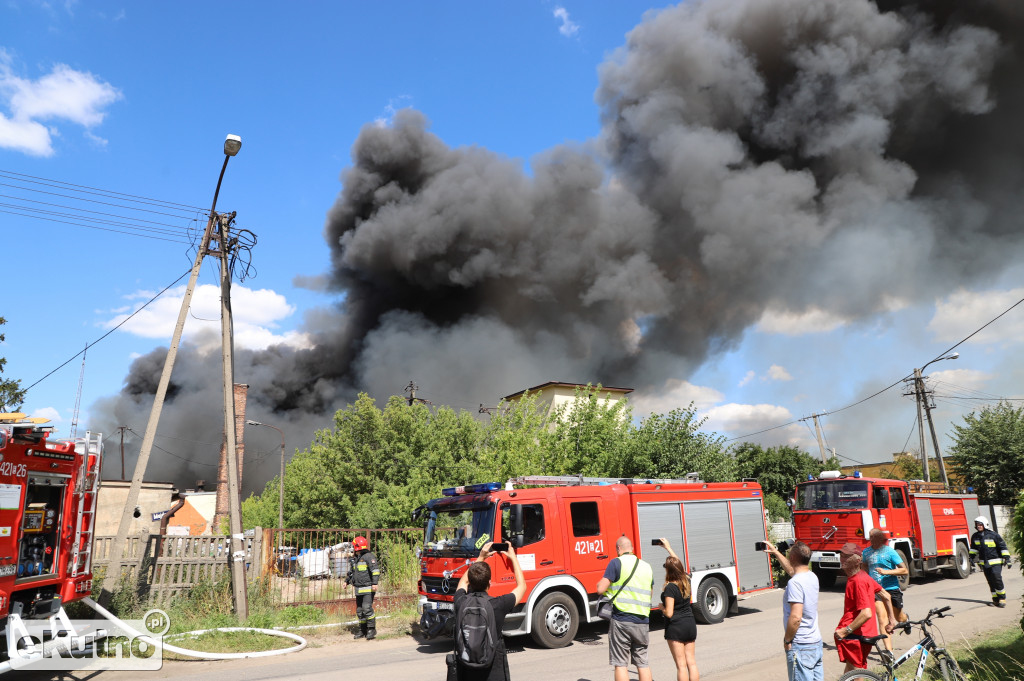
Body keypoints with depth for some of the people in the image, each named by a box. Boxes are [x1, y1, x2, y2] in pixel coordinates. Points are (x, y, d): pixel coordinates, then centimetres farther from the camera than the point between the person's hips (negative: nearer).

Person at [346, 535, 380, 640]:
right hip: (359, 590, 9)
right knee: (359, 610, 11)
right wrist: (347, 581, 31)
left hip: (368, 589, -9)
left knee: (367, 608, -14)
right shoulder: (356, 559, 18)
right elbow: (351, 571, 34)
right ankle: (362, 631, 20)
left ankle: (372, 629, -4)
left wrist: (374, 583, -27)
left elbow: (375, 569, -20)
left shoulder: (369, 556, -11)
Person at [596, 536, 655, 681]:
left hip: (622, 619, -5)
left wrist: (600, 582, 12)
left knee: (620, 663, 3)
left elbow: (601, 589, -9)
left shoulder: (617, 562, -6)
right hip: (643, 622, 5)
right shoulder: (647, 566, 13)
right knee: (642, 662, 16)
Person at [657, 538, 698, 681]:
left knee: (681, 665, 1)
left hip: (676, 628, -6)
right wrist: (668, 547, 27)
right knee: (692, 662, 12)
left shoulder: (670, 588, -19)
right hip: (690, 625, 6)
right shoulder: (686, 581, 0)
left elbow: (669, 613, -19)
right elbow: (678, 564, 18)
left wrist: (661, 607, 1)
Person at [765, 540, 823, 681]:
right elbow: (792, 569, 28)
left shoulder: (795, 582, -22)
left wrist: (787, 640, -13)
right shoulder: (812, 577, 5)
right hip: (817, 642, 9)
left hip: (801, 646, -9)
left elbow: (795, 617, -26)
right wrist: (776, 552, 37)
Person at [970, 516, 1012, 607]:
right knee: (990, 581, 6)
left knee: (997, 578, -14)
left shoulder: (993, 535, -9)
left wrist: (1007, 558, -7)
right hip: (984, 563, 5)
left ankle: (1002, 598, 0)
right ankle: (996, 599, 14)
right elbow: (973, 548, 22)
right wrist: (972, 557, 17)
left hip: (995, 562, -5)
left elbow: (1003, 547, -3)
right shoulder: (975, 536, 6)